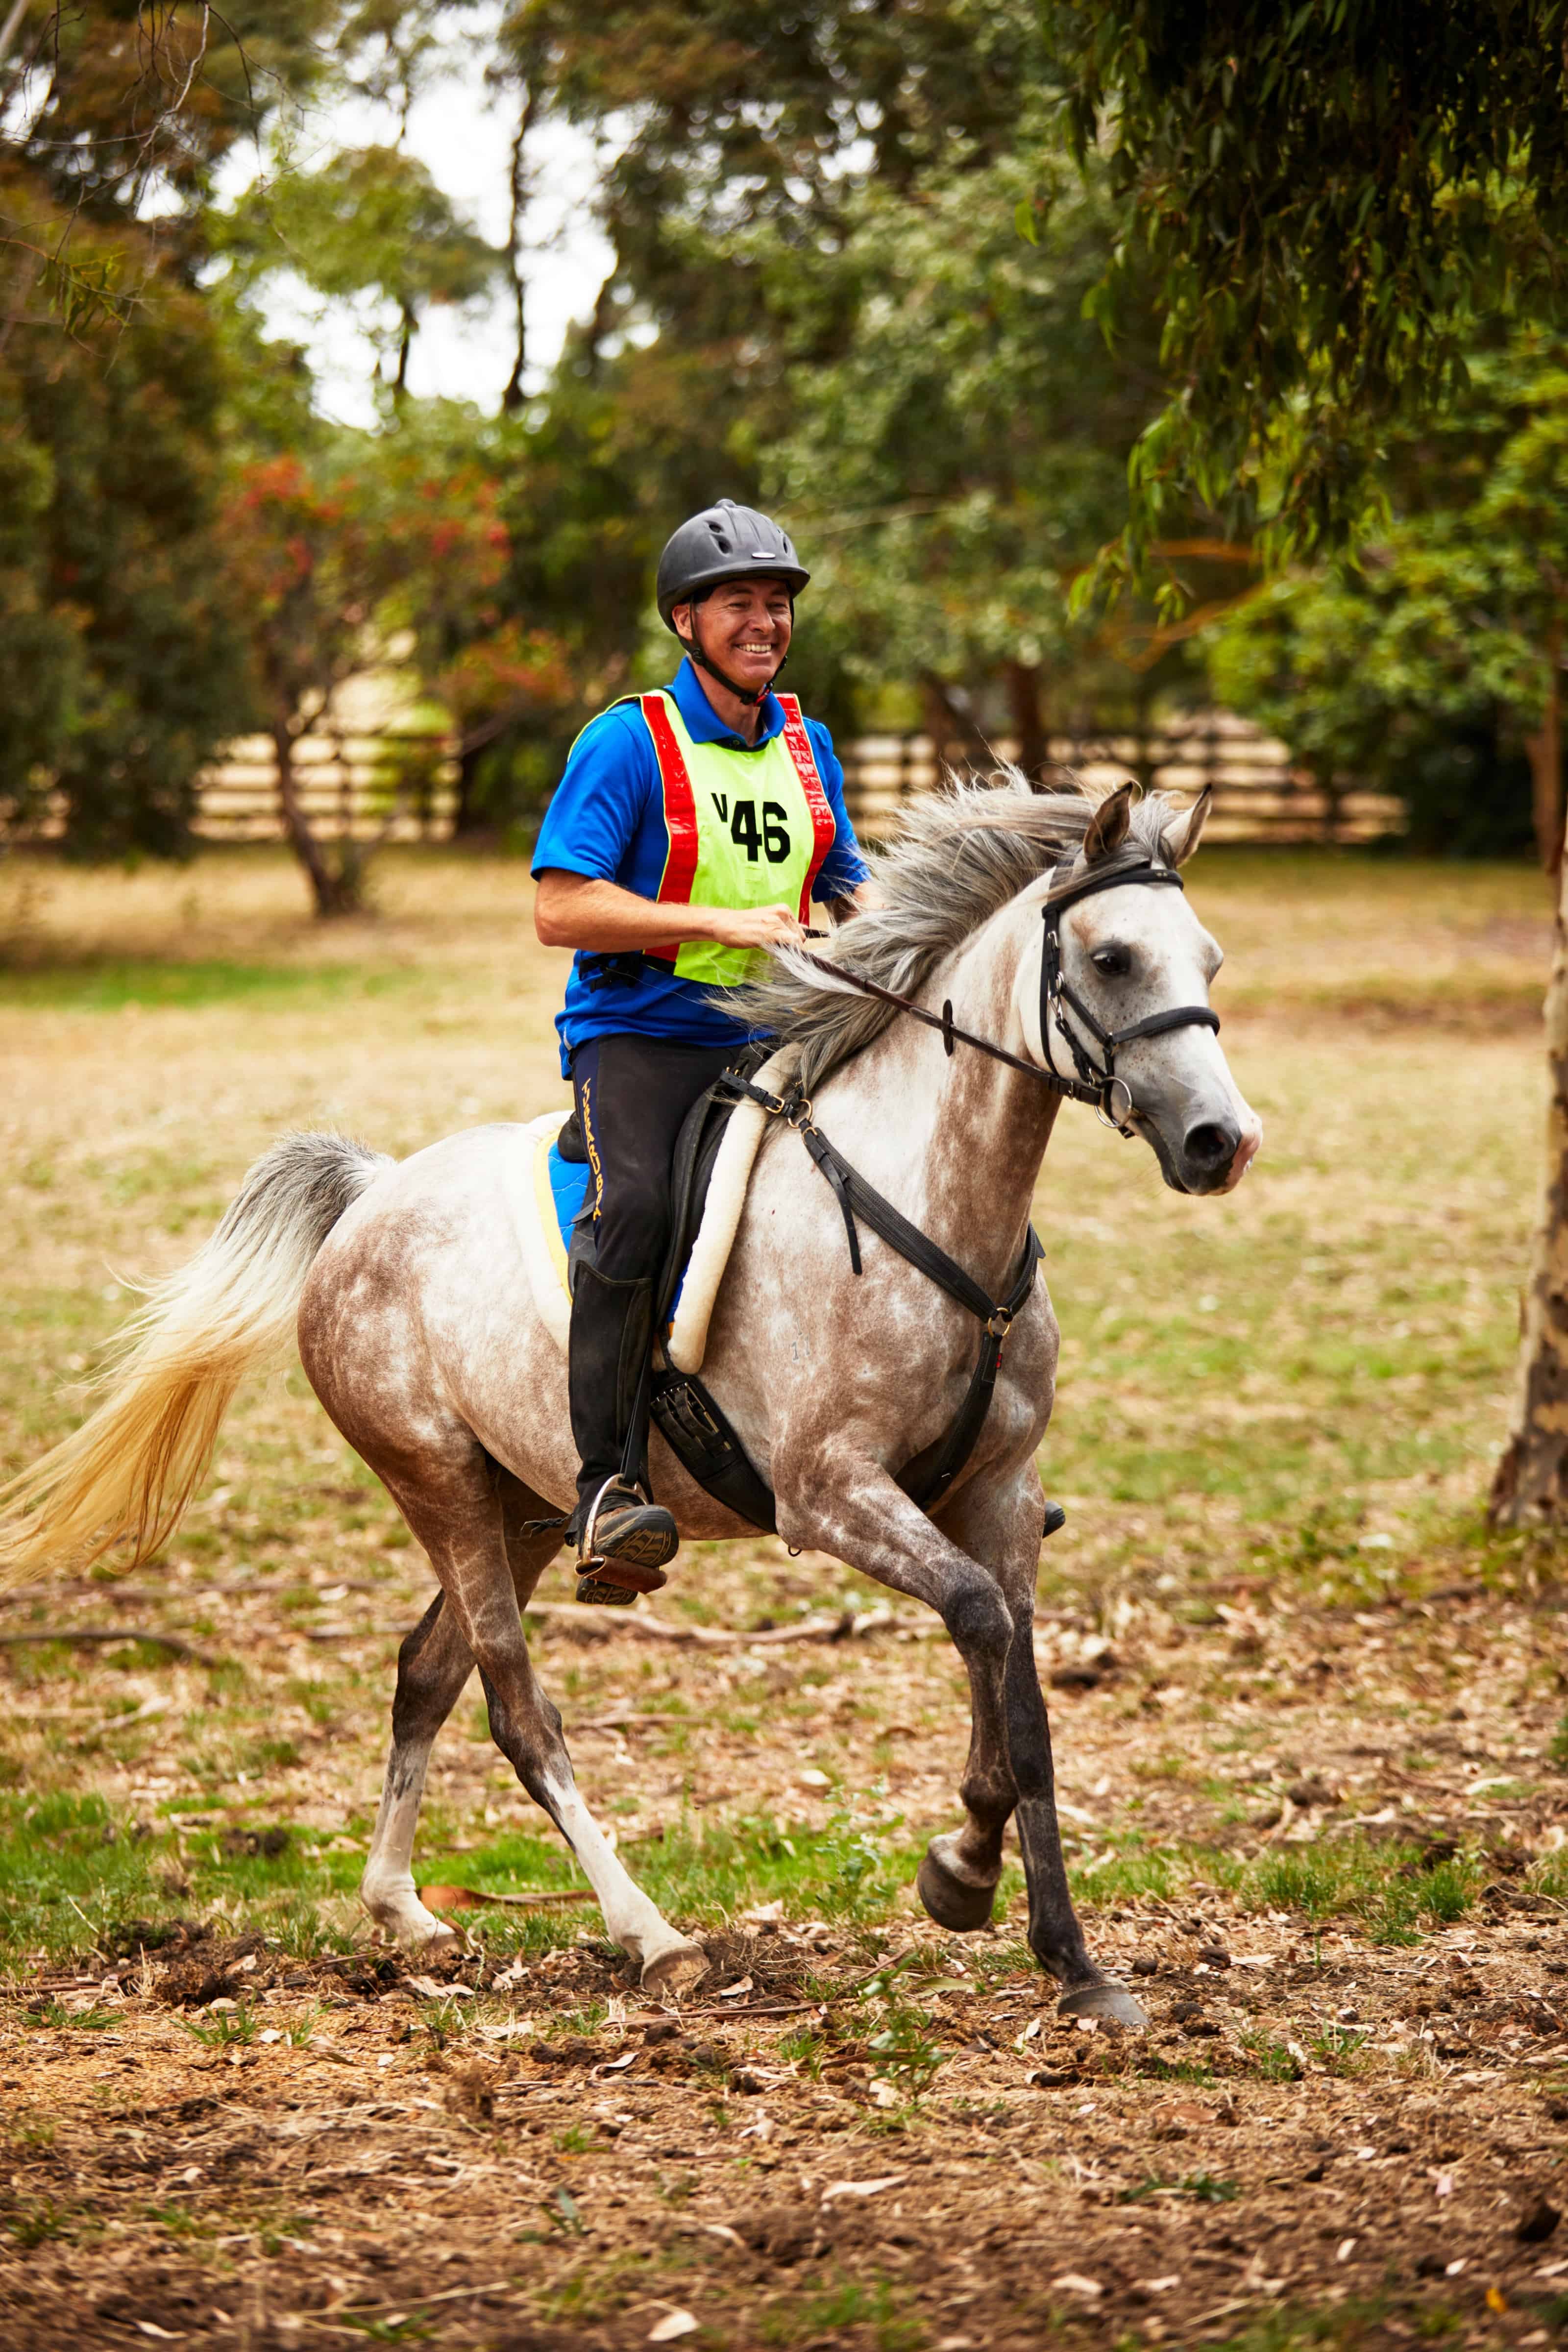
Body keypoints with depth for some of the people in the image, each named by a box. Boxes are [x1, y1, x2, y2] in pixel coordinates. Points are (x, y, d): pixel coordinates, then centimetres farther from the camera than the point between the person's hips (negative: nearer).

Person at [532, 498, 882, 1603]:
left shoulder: (806, 746, 14)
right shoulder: (628, 745, -5)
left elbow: (848, 889, 25)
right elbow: (560, 909, -13)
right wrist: (724, 924, -19)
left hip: (774, 1038, 6)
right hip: (639, 1033, -6)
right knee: (637, 1205, -33)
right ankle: (607, 1490, -34)